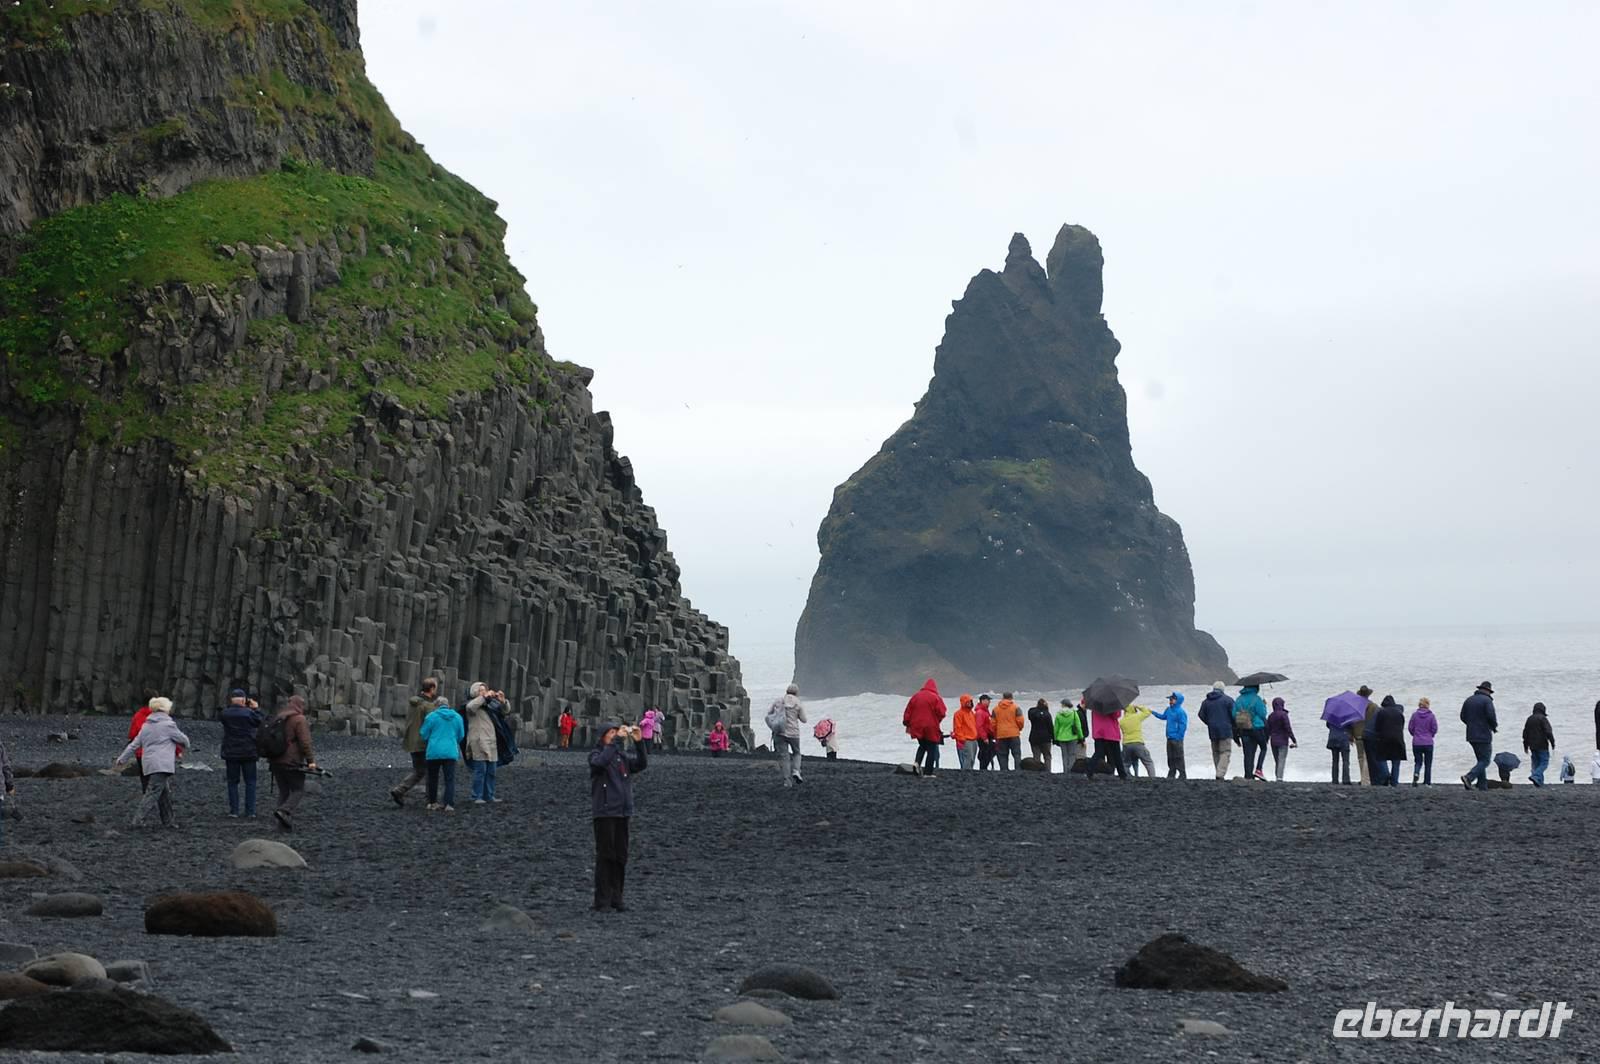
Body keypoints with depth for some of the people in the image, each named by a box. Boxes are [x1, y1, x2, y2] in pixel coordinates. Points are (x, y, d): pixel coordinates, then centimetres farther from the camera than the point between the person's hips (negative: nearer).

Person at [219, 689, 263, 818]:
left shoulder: (225, 714, -8)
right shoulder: (249, 713, -13)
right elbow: (259, 723, 0)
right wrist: (256, 709, 10)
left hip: (231, 753, 1)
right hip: (248, 753, -1)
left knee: (232, 782, 9)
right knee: (250, 782, 7)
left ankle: (233, 811, 5)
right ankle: (250, 812, 3)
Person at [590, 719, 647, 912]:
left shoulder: (622, 757, 15)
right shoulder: (596, 755, -2)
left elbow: (641, 765, 2)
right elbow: (601, 762, -25)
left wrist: (639, 742, -9)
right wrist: (617, 740, -25)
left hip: (622, 812, 6)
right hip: (604, 812, -6)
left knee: (620, 857, 7)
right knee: (605, 856, -6)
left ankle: (616, 898, 14)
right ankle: (602, 901, -3)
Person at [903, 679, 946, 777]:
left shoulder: (915, 696, 6)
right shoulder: (936, 698, -6)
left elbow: (908, 712, 7)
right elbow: (941, 713, -9)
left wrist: (907, 723, 16)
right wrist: (936, 721, 11)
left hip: (917, 727, 4)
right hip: (931, 728, -4)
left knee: (922, 746, 24)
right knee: (931, 749, 4)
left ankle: (917, 761, -1)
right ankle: (928, 772, 0)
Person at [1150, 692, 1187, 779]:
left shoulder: (1181, 712, -16)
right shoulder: (1169, 710, 11)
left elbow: (1183, 726, -17)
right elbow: (1163, 717, 31)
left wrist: (1178, 737, -17)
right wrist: (1153, 712, 26)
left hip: (1177, 739, -9)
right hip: (1169, 738, 9)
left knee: (1178, 758, -5)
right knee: (1170, 758, 13)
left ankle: (1182, 774, 0)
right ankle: (1171, 774, 21)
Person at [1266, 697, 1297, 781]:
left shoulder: (1270, 716, 10)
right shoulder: (1283, 714, -10)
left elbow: (1268, 730, 14)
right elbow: (1288, 729, -13)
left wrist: (1266, 740, 22)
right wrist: (1294, 740, -9)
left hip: (1273, 742, 6)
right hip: (1283, 742, -6)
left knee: (1277, 762, 12)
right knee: (1282, 760, -11)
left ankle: (1277, 778, 9)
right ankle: (1279, 778, -24)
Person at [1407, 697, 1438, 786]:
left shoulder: (1415, 715, -3)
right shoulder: (1431, 716, -7)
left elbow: (1410, 728, 0)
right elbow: (1435, 728, -4)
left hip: (1416, 743, 1)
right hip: (1428, 743, -1)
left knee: (1418, 762, 11)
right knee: (1428, 763, 10)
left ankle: (1416, 773, -18)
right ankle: (1427, 782, 11)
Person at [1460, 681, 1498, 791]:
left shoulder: (1469, 700, 12)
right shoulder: (1487, 700, -9)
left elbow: (1463, 717, 11)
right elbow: (1491, 717, -18)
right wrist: (1494, 727, 1)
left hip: (1471, 736, 7)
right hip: (1483, 736, -7)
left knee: (1481, 760, 15)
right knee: (1485, 761, -3)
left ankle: (1483, 785, 8)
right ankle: (1469, 777, -22)